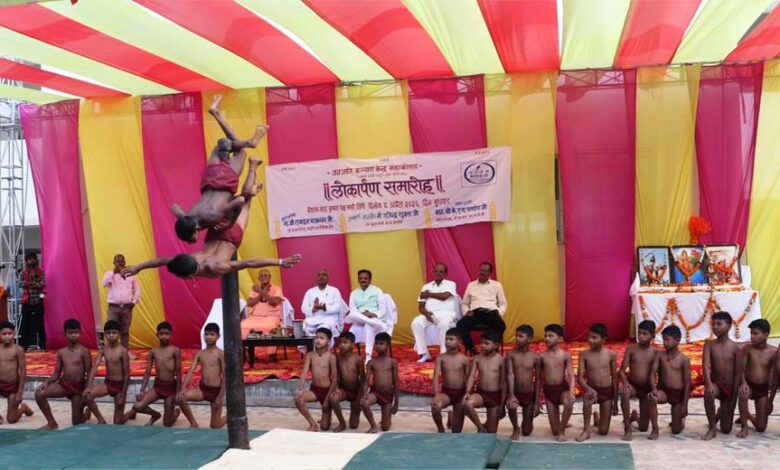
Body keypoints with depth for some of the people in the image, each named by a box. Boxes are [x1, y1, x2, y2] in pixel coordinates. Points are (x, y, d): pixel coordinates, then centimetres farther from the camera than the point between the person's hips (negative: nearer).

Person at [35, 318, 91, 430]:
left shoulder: (84, 351, -10)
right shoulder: (61, 352, 2)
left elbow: (89, 373, -11)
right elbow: (57, 373, 6)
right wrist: (47, 382, -15)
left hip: (79, 387, -4)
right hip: (63, 384, 4)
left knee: (77, 422, -2)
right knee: (39, 393, -20)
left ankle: (87, 413, 38)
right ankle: (51, 423, -3)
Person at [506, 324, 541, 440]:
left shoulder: (536, 357, -8)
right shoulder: (511, 354, -8)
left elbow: (538, 380, -2)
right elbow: (510, 374, -16)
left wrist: (537, 402, -4)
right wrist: (511, 395, -29)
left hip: (529, 395, 0)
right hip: (515, 392, 0)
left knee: (526, 432, 5)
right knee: (511, 406, -37)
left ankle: (528, 423, 46)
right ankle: (515, 428, -4)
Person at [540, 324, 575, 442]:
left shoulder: (566, 355, -4)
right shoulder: (542, 356, -1)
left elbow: (571, 376, -10)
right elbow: (539, 377, 6)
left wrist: (571, 392, -28)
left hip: (562, 388, -1)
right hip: (548, 390, 1)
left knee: (569, 404, -39)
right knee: (555, 431, -2)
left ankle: (562, 430, -12)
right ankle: (562, 425, 38)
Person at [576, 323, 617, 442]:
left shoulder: (611, 354, -6)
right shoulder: (584, 354, -8)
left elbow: (615, 378, 1)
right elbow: (579, 378, -13)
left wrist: (615, 401, 2)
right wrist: (588, 389, -34)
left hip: (607, 392, 1)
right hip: (591, 389, -1)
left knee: (603, 431, 0)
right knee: (588, 397, -39)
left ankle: (597, 418, 38)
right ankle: (586, 429, -18)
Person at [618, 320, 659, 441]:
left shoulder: (655, 352, -5)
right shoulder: (631, 349, -7)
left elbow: (653, 373, -9)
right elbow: (621, 370, -9)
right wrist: (625, 382, -29)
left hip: (646, 388, 1)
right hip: (632, 385, -1)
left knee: (643, 428, 3)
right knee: (624, 392, -41)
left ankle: (634, 417, 44)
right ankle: (627, 429, -26)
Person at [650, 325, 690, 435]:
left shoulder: (684, 359, -7)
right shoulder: (660, 355, 0)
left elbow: (687, 382, -6)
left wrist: (685, 404, -8)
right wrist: (654, 388, -26)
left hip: (678, 394, -1)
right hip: (663, 390, 1)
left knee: (676, 430, 5)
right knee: (652, 398, -37)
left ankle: (681, 419, 43)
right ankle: (655, 429, -18)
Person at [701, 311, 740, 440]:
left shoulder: (735, 347, -5)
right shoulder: (709, 345, -4)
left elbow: (738, 373, -4)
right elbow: (705, 365, -18)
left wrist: (734, 397, -8)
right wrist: (709, 384, -36)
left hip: (729, 388, 1)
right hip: (715, 384, -1)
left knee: (726, 430, 3)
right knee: (709, 393, -41)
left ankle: (721, 413, 41)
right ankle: (712, 428, -21)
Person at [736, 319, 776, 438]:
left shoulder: (773, 351, -8)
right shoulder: (747, 348, -8)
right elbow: (741, 369, -14)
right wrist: (743, 383, -35)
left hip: (763, 389, 1)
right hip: (748, 385, -1)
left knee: (761, 428, 2)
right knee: (743, 393, -41)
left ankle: (747, 415, 39)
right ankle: (744, 427, -21)